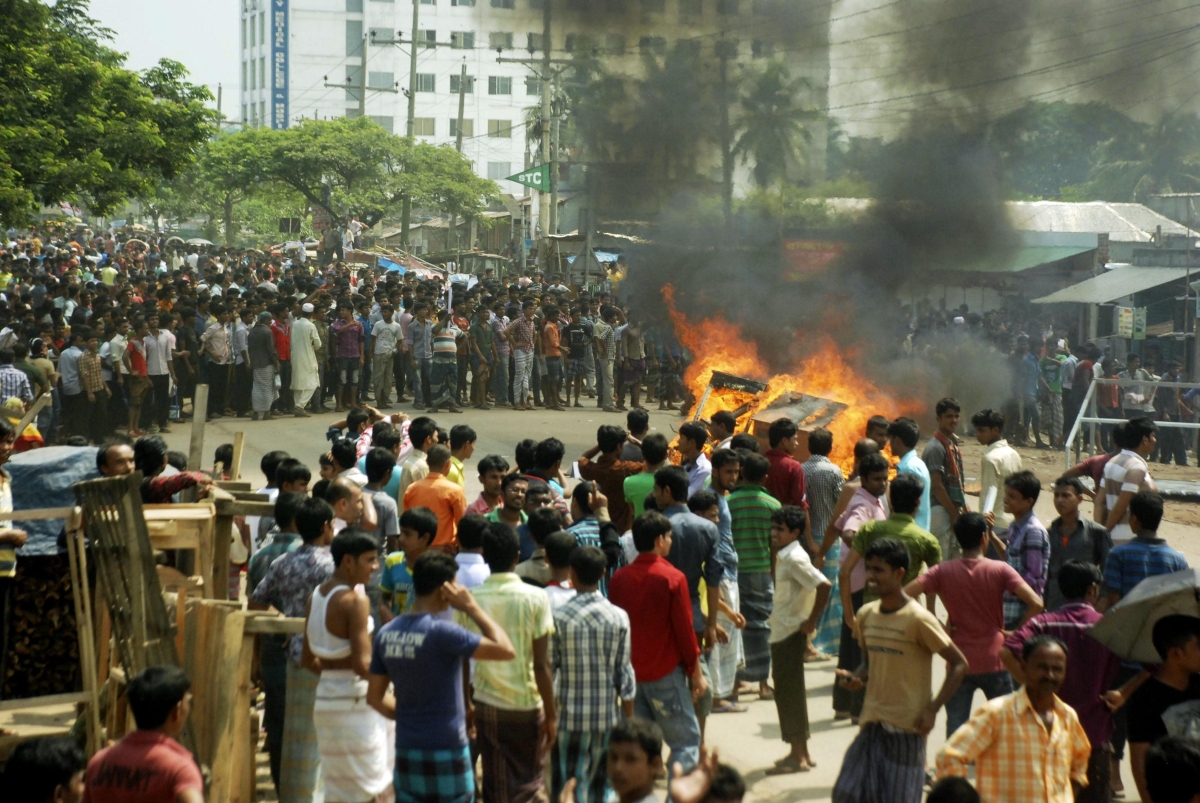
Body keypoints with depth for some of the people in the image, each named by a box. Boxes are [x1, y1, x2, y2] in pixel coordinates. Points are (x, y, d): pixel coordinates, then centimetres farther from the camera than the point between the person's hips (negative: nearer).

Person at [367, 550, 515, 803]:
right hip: (446, 754, -6)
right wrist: (472, 608, -10)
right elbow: (506, 650, -17)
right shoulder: (441, 633, -18)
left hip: (406, 753, 6)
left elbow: (375, 697, 9)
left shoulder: (385, 634, 3)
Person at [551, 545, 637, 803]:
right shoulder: (619, 617, -4)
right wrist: (630, 721, 9)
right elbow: (624, 674, 0)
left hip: (569, 717, -2)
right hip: (607, 718, 2)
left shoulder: (559, 617, -9)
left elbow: (549, 669, -6)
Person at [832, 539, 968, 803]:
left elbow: (958, 664, -9)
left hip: (907, 726, -6)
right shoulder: (866, 615, 6)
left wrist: (932, 710, -14)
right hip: (872, 722, 6)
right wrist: (856, 678, -3)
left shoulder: (918, 619, -13)